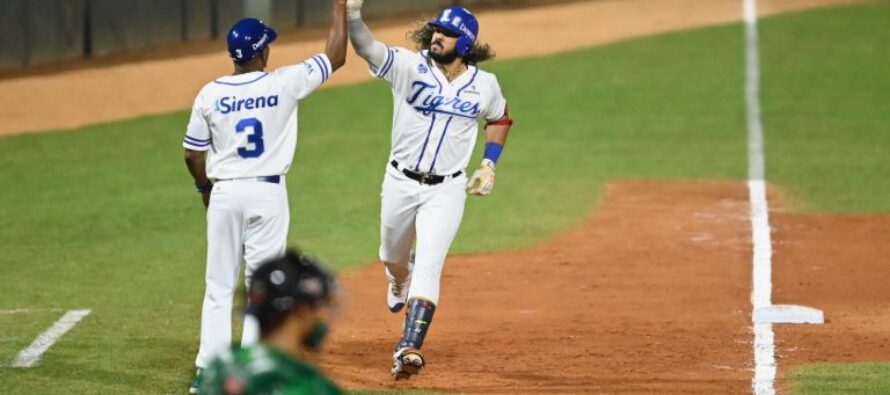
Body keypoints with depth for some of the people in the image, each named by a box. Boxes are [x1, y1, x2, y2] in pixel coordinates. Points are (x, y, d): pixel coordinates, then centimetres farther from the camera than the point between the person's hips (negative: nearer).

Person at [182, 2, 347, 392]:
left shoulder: (210, 94, -3)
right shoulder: (284, 83, -8)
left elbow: (193, 155, 5)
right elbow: (335, 57, 3)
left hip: (224, 193, 2)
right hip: (267, 193, -2)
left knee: (219, 287, 8)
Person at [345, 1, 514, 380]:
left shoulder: (485, 85, -6)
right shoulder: (409, 66, -13)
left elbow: (500, 118, 16)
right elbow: (365, 46, -30)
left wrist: (489, 166, 6)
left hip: (446, 191, -1)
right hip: (401, 182, 1)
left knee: (428, 267, -15)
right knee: (393, 255, 23)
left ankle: (409, 349, -19)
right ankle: (399, 283, 60)